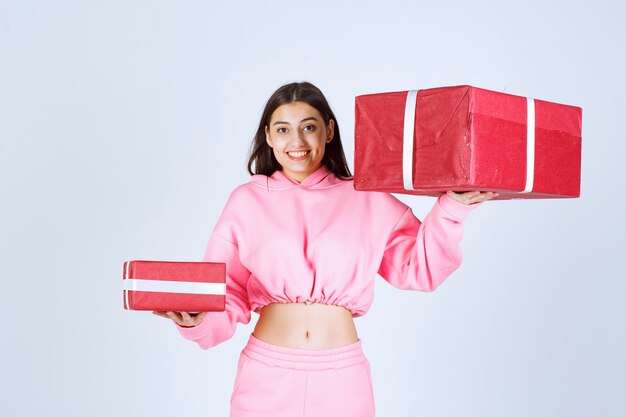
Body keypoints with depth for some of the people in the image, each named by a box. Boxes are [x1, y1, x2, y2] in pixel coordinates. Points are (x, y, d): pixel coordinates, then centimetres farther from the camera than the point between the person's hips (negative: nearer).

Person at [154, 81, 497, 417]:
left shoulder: (367, 200, 5)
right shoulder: (247, 200, 2)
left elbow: (419, 266, 5)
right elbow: (229, 297, 0)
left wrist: (452, 205, -4)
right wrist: (195, 318, -18)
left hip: (341, 377, 1)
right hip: (266, 374, 0)